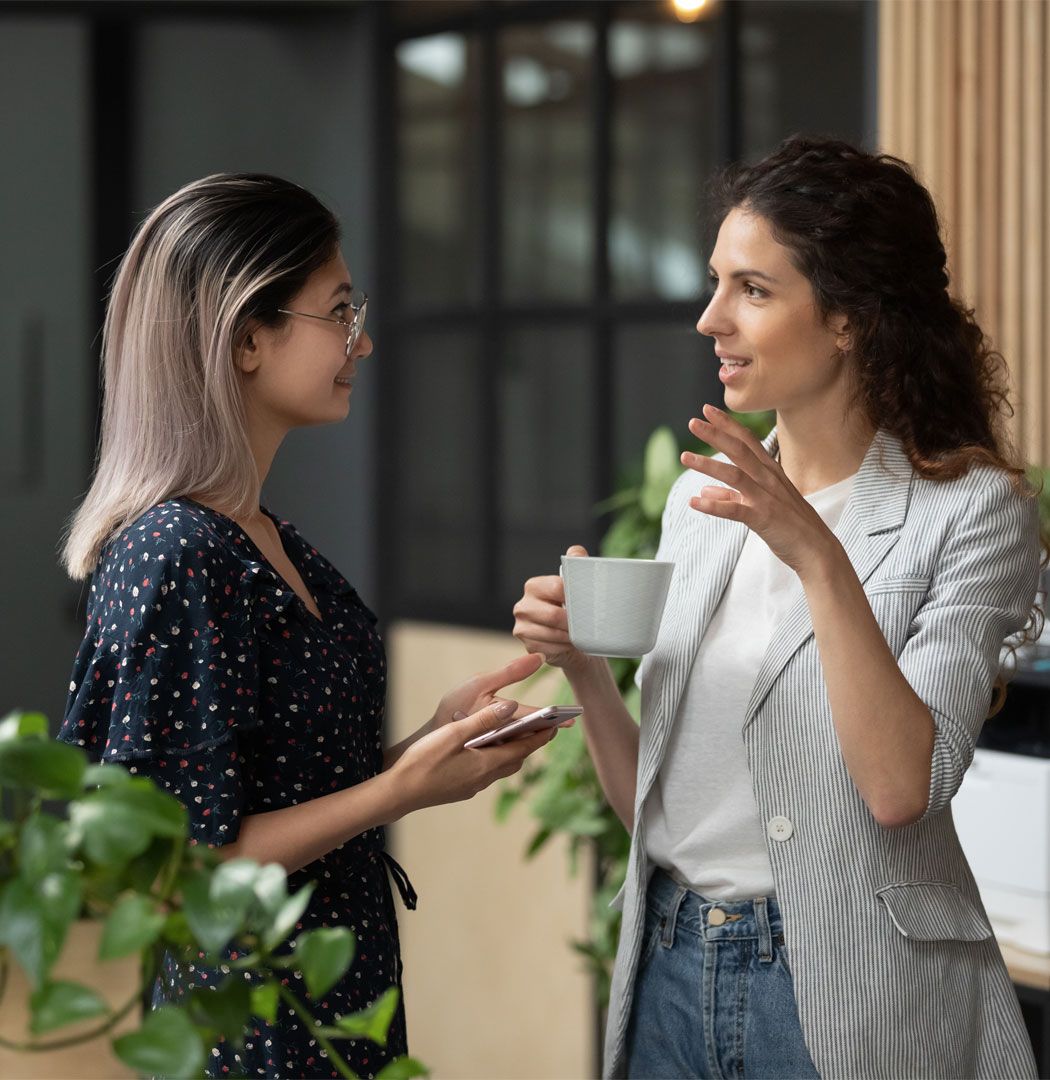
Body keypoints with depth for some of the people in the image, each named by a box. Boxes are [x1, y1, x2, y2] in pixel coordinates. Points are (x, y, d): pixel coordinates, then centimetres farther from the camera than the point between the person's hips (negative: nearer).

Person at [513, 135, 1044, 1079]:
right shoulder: (701, 501, 7)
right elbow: (647, 799, 10)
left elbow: (903, 788, -22)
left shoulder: (970, 508, -10)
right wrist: (585, 670, -6)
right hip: (669, 969, 5)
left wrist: (819, 558, -26)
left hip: (846, 993, -5)